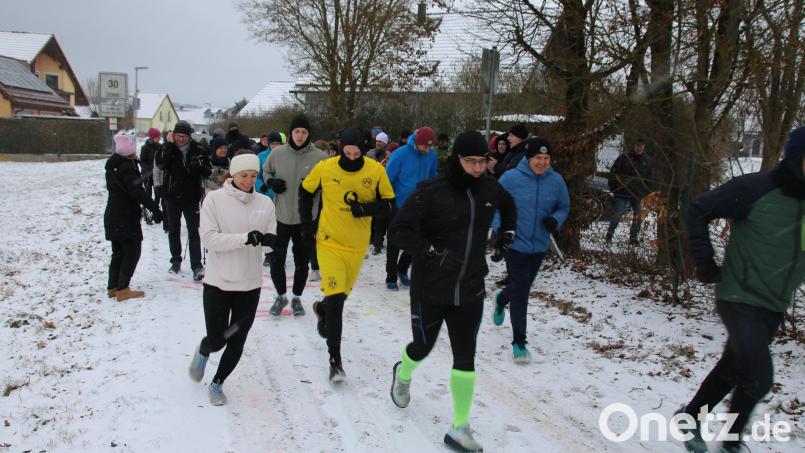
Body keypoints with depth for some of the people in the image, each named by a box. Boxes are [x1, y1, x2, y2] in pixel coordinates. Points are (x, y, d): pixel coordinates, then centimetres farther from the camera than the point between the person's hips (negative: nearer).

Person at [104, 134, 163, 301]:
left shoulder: (113, 165, 11)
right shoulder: (127, 167, -17)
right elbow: (138, 192, -23)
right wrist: (155, 210, -21)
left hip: (113, 216, 9)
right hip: (126, 218, -9)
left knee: (119, 252, 16)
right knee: (132, 251, -2)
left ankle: (113, 287, 20)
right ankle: (122, 289, -2)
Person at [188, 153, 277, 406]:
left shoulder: (265, 203, -1)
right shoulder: (215, 199, -10)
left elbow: (271, 239, 2)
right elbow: (209, 238, -16)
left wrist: (268, 240, -22)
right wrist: (245, 238, -26)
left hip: (250, 284, 3)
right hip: (218, 281, -3)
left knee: (236, 343, 9)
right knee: (217, 340, 4)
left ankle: (217, 383, 34)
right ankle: (203, 352, 42)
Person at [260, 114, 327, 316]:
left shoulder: (319, 157, -10)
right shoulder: (277, 153, -2)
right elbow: (266, 170, 15)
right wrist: (270, 182, -5)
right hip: (281, 216, 1)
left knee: (302, 261, 11)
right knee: (276, 259, 7)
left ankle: (297, 298, 31)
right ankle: (281, 296, 29)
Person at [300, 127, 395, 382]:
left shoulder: (376, 171, -10)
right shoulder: (324, 168, -11)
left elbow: (389, 204, -4)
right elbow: (306, 192, 7)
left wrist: (366, 209, -22)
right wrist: (306, 223, 2)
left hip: (358, 245, 3)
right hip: (329, 240, -2)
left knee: (341, 294, 20)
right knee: (336, 299, -13)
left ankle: (321, 309, 57)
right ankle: (335, 360, -2)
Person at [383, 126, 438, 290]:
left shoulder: (431, 155, -5)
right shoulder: (400, 154, -18)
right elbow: (388, 178, -12)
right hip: (399, 206, -4)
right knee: (395, 243, 4)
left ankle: (402, 269, 35)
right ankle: (391, 278, 16)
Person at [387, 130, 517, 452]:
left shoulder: (489, 188, 0)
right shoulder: (431, 191, -17)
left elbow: (508, 206, 24)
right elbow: (398, 231, -16)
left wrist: (506, 236, 14)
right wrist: (431, 251, -27)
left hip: (470, 290, 4)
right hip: (430, 289, -3)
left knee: (465, 358, 4)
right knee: (423, 347, 16)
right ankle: (402, 374, 52)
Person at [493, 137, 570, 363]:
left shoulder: (556, 180, -4)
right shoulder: (511, 178, -13)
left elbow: (564, 207, 9)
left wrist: (555, 220, -12)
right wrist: (501, 226, -16)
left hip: (540, 246, 4)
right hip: (515, 244, -4)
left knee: (523, 286, 21)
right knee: (520, 292, -6)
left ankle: (501, 299, 56)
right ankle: (519, 342, 7)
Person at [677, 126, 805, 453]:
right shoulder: (757, 189, -16)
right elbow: (699, 209, -10)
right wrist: (704, 262, -12)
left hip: (776, 308, 6)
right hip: (741, 300, -6)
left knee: (732, 369, 18)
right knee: (758, 380, -12)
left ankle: (691, 417, 39)